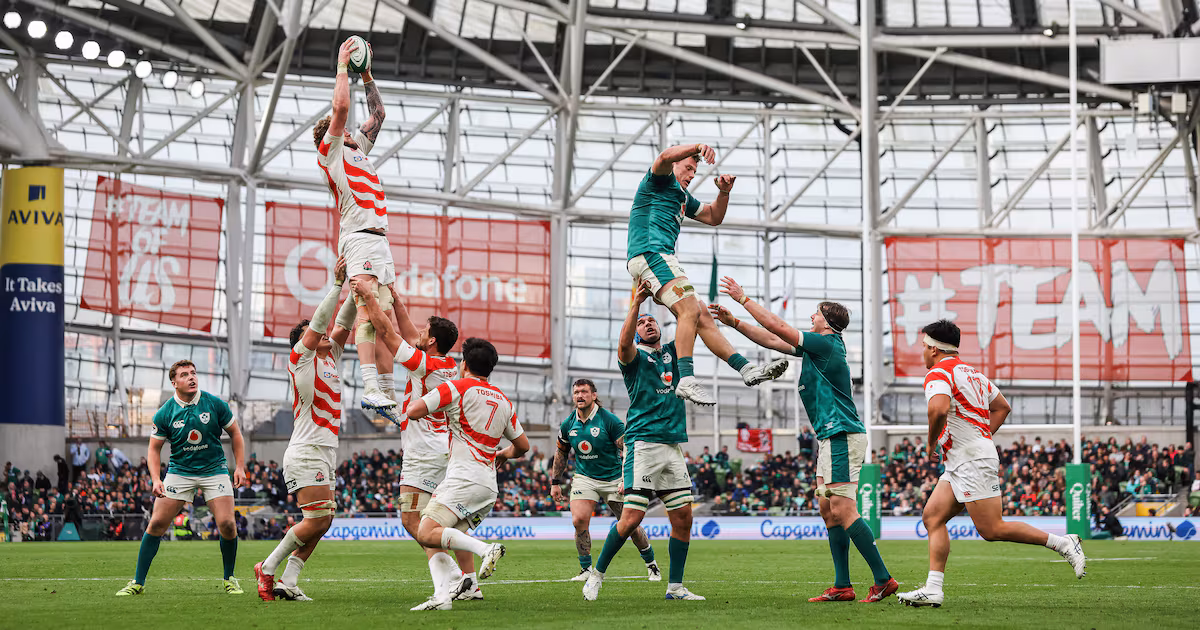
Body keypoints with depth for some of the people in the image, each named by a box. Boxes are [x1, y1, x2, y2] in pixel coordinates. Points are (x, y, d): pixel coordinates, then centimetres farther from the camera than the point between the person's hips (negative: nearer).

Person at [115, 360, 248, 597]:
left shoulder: (215, 404, -7)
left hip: (214, 470, 0)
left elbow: (235, 433, 6)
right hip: (179, 471, 0)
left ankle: (229, 578, 9)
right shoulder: (165, 413, -7)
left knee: (227, 524, -14)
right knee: (156, 523, -9)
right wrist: (155, 479, -11)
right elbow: (154, 448, 3)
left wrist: (240, 467, -1)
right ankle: (138, 582, 2)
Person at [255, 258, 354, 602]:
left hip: (326, 451, 9)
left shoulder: (331, 357, 18)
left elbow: (343, 324, 15)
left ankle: (287, 582, 1)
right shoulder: (300, 358, -3)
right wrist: (337, 283, -15)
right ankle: (268, 567, -4)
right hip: (306, 451, -9)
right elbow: (319, 321, -14)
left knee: (322, 521, 2)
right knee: (317, 518, -15)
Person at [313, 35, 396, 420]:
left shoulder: (356, 150, 27)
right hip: (359, 237, -9)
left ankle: (388, 395, 1)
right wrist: (342, 65, 1)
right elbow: (341, 107, -8)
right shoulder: (330, 152, 5)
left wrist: (366, 75, 31)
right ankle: (371, 388, -36)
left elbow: (377, 114, 36)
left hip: (379, 239, 9)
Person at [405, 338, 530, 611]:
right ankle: (442, 595, -13)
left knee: (427, 534, -17)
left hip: (464, 478, -8)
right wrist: (504, 454, 48)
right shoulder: (504, 401, 19)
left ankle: (486, 549, -29)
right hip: (489, 487, 8)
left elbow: (413, 411, -8)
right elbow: (523, 445, 26)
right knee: (438, 541, 7)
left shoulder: (458, 388, -1)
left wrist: (419, 402, 16)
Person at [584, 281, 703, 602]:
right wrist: (636, 303, -26)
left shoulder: (672, 353, 19)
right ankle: (597, 574, 5)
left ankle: (675, 586, 10)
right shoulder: (635, 357, 4)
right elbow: (623, 345, -19)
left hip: (674, 447, 5)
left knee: (683, 518, 2)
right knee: (632, 517, -11)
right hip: (643, 444, -5)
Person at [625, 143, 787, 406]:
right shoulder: (661, 180, 4)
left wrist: (724, 192, 15)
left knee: (702, 317, 6)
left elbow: (713, 217, 33)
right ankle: (686, 380, -32)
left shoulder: (683, 197, 32)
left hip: (661, 260, 10)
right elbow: (665, 157, -19)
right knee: (689, 310, -24)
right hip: (649, 253, -10)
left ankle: (747, 369, 5)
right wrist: (698, 147, -34)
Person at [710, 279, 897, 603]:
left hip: (842, 436, -10)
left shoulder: (826, 344, -12)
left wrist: (743, 298, -3)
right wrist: (734, 322, 20)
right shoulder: (817, 346, 16)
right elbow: (772, 340, 23)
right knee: (828, 509, 8)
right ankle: (842, 586, 8)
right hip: (832, 437, 10)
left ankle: (883, 579, -12)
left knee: (843, 510, -13)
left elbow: (777, 326, -12)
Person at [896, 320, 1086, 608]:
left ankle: (1063, 543, -2)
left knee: (992, 530, -10)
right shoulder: (972, 372, 20)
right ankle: (933, 590, -3)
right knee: (932, 517, 4)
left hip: (973, 460, -10)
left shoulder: (938, 373, -10)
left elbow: (939, 409, -31)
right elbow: (1002, 407, 28)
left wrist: (931, 444, -14)